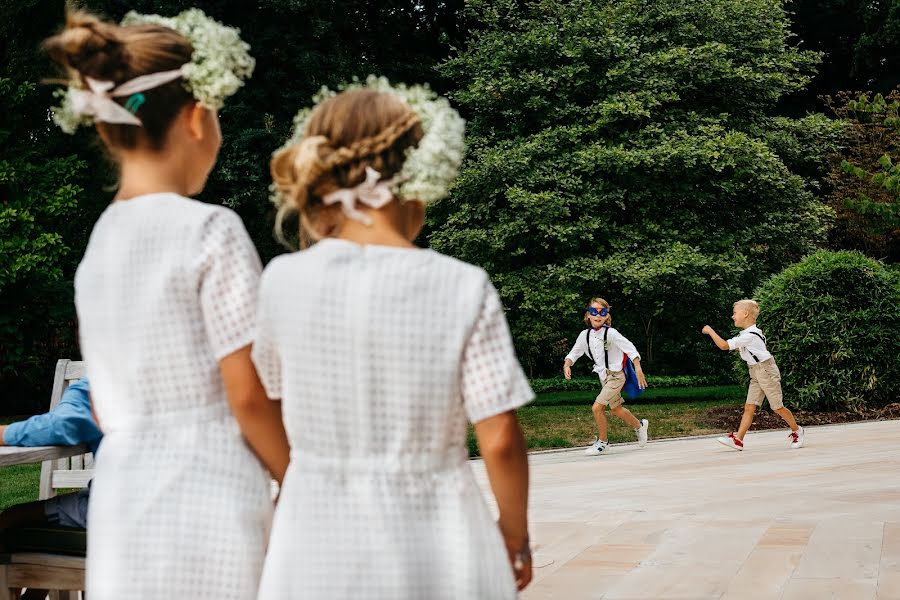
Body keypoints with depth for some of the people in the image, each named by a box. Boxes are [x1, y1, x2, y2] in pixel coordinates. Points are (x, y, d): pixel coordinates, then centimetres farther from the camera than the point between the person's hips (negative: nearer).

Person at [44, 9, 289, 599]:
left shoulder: (97, 240, 8)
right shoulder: (212, 230, -12)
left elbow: (106, 403, 13)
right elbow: (248, 396, -12)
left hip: (121, 495, 6)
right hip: (211, 499, -6)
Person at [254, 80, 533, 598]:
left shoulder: (284, 281, -6)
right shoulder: (463, 288, -11)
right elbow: (499, 439, -10)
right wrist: (515, 535, 7)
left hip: (316, 553, 2)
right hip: (434, 549, -1)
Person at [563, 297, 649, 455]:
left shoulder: (611, 333, -18)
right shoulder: (585, 335, 0)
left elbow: (630, 348, -20)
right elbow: (574, 352, 7)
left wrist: (638, 369, -28)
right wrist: (567, 365, -13)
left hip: (616, 376, -7)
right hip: (603, 377, 7)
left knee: (597, 407, -16)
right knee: (616, 409, 21)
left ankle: (603, 442, 2)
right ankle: (640, 425, 46)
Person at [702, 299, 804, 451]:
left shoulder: (748, 336, -22)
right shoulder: (753, 332, 9)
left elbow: (724, 346, -25)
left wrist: (710, 331, -15)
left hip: (766, 371, -10)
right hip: (756, 374, 10)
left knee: (777, 407, 0)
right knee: (749, 407, 0)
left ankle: (797, 431, 20)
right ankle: (738, 439, -7)